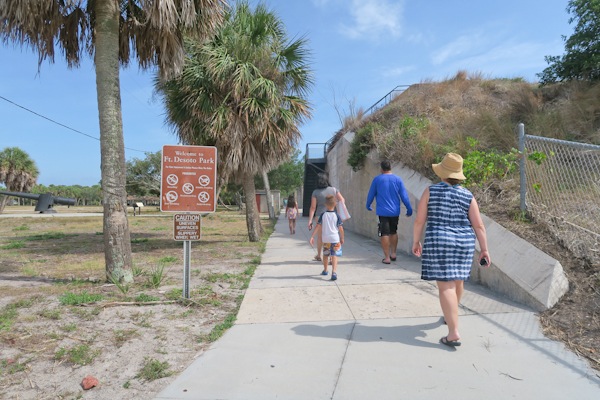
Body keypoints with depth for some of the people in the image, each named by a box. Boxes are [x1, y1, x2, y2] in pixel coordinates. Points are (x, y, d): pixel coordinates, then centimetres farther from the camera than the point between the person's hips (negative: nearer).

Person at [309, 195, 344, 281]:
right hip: (335, 238, -2)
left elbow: (318, 227, -4)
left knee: (325, 255, 20)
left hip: (325, 239, 2)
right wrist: (342, 238, 9)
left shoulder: (323, 215, -2)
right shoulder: (337, 216, -5)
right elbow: (340, 228, -4)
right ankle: (334, 272, -20)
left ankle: (325, 270, 37)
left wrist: (312, 236, 0)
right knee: (334, 256, -3)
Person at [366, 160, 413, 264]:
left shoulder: (377, 179, -3)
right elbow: (404, 195, 2)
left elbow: (371, 194, 4)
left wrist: (368, 206, 21)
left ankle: (387, 257, 2)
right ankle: (393, 253, 26)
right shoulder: (398, 179, 1)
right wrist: (409, 209, 10)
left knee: (384, 234, 1)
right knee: (393, 232, 20)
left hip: (383, 212, -3)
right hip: (395, 211, 3)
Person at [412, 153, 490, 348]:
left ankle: (454, 334, -8)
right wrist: (484, 250, 5)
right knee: (457, 281, 21)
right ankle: (450, 315, 44)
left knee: (446, 286, -5)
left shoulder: (430, 191, -6)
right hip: (463, 243, 4)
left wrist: (416, 242, 6)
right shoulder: (468, 196, 1)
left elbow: (419, 220, -6)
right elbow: (478, 225, -1)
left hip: (439, 242, -4)